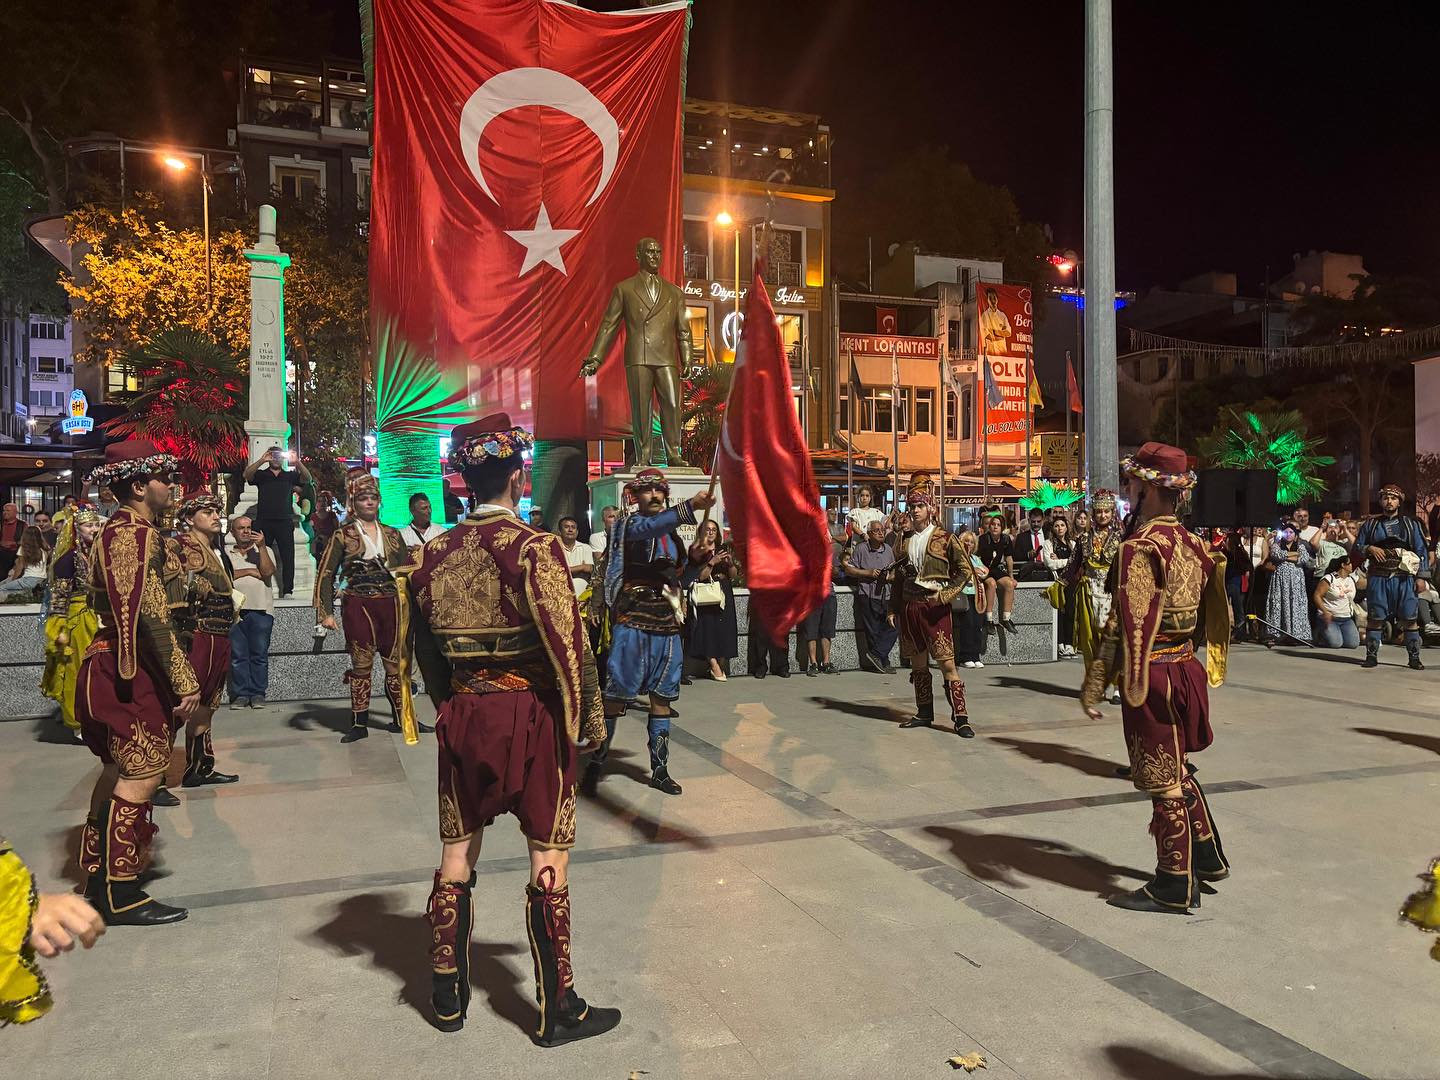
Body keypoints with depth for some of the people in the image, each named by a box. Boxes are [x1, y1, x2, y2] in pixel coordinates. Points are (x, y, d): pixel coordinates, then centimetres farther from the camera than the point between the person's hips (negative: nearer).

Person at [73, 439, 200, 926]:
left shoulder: (119, 530, 16)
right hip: (129, 672, -11)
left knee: (119, 770, 17)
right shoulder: (137, 533, -17)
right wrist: (185, 680, -23)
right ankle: (120, 894, -1)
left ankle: (98, 877, 28)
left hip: (111, 665, 11)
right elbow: (151, 616, -25)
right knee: (141, 773, -7)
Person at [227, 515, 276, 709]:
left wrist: (261, 547, -8)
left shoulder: (264, 550, 13)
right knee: (237, 655, 1)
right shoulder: (226, 553, 14)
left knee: (259, 654, -1)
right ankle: (241, 694, 7)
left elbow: (268, 572, -5)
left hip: (260, 609, -1)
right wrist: (249, 571, -4)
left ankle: (258, 693, 5)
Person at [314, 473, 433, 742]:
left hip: (390, 604, 3)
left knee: (396, 663, 5)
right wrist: (326, 612, -6)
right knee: (361, 664, 0)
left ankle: (401, 719, 16)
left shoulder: (392, 535, 12)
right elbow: (325, 574, 1)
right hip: (358, 606, -3)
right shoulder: (343, 535, 2)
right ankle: (359, 724, 8)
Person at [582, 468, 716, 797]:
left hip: (666, 622, 6)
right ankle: (596, 762, 9)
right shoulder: (629, 524, -6)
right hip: (633, 620, -6)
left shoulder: (672, 535, 14)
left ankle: (660, 770, 17)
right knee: (617, 694, -4)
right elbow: (649, 527, -31)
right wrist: (691, 505, -43)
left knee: (662, 696, 9)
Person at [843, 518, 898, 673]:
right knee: (873, 631, -1)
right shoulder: (860, 548, -2)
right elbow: (848, 568, -5)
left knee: (893, 629, -4)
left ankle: (874, 655, 3)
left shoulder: (888, 549, 13)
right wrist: (868, 573, -13)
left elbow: (894, 573, 18)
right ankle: (882, 662, 6)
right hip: (867, 596, -5)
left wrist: (889, 577, -5)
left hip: (885, 596, 5)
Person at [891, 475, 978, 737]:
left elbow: (965, 570, -2)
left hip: (935, 607, -5)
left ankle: (960, 718, -6)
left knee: (947, 663, -8)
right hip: (909, 607, 5)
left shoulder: (945, 538, -2)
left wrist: (946, 594, -12)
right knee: (918, 663, 11)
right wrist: (893, 609, 13)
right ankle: (924, 713, 22)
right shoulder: (905, 540, 12)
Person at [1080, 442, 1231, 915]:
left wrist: (1092, 685, -19)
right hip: (1186, 670, 8)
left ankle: (1174, 887, 15)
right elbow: (1208, 615, 15)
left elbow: (1123, 625, -23)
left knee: (1163, 779, 3)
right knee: (1176, 770, 24)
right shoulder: (1191, 543, 7)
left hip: (1150, 678, -8)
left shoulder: (1140, 548, -19)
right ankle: (1207, 857, 36)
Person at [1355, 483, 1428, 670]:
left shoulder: (1411, 524, 10)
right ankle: (1371, 656, 8)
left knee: (1409, 618, -3)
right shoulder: (1370, 524, 11)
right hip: (1377, 578, 0)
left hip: (1403, 578, 0)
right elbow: (1357, 548, 14)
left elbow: (1422, 551, 8)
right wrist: (1369, 549, -8)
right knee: (1375, 618, 1)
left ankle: (1414, 658, 5)